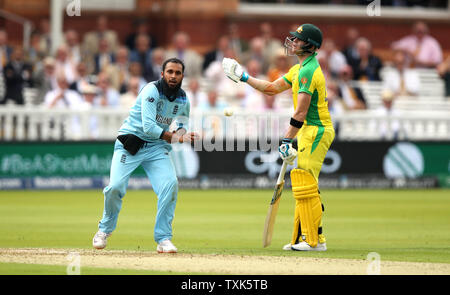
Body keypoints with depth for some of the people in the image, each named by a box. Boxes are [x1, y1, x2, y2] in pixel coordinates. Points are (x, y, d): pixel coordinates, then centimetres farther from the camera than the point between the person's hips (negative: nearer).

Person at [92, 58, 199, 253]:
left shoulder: (183, 100, 3)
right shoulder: (152, 91, -17)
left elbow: (182, 123, 20)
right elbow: (149, 127, -25)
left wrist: (182, 133, -4)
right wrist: (174, 138, -19)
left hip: (157, 148, 4)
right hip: (129, 143, -4)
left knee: (170, 184, -19)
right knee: (116, 186, -16)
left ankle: (163, 239, -10)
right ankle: (105, 229, 13)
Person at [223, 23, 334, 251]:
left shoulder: (309, 71, -18)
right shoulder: (299, 69, 15)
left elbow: (300, 112, -22)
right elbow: (272, 88, 24)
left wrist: (287, 140, -21)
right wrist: (244, 77, 23)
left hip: (316, 132, -11)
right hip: (308, 132, 11)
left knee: (305, 185, -12)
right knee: (302, 184, 13)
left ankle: (314, 240, -10)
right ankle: (301, 238, 18)